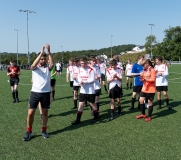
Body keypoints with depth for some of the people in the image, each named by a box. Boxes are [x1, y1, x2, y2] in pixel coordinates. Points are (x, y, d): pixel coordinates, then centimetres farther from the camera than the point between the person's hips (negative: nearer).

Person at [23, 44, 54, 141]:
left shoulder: (48, 67, 3)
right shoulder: (35, 67, 0)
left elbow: (52, 64, -20)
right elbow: (33, 65, -25)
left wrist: (49, 52, -28)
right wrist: (41, 52, -30)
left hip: (46, 92, 1)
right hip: (35, 92, -1)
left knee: (45, 112, 11)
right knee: (30, 113, 1)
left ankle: (44, 131, 26)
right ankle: (28, 131, 19)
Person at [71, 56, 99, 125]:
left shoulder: (90, 70, -12)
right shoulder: (80, 69, 5)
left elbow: (93, 80, -15)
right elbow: (79, 78, 12)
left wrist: (84, 82, -22)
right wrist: (80, 81, -11)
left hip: (90, 91, -5)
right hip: (82, 90, 5)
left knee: (92, 104, 8)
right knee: (81, 104, 3)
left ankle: (96, 117, 28)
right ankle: (78, 119, 10)